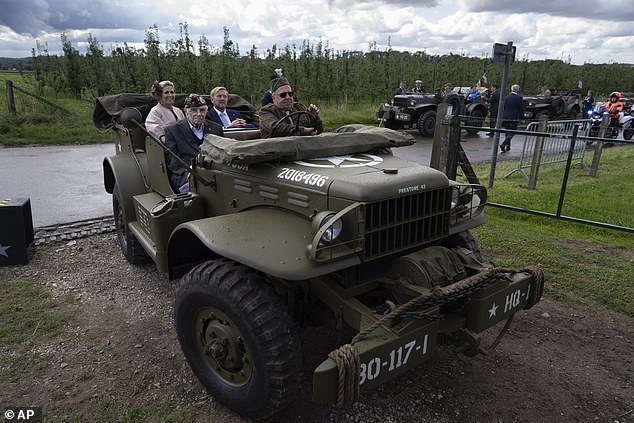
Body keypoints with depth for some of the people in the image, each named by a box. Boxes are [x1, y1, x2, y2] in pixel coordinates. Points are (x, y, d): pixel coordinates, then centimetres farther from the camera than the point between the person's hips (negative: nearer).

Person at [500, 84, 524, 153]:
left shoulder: (506, 97, 5)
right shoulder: (519, 98, -7)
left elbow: (502, 108, 8)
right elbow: (521, 109, -5)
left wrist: (502, 118, 13)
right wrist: (521, 117, 8)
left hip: (505, 117, 4)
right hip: (514, 118, -4)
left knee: (507, 132, 16)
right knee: (511, 133, -1)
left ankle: (508, 146, 19)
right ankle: (503, 144, -19)